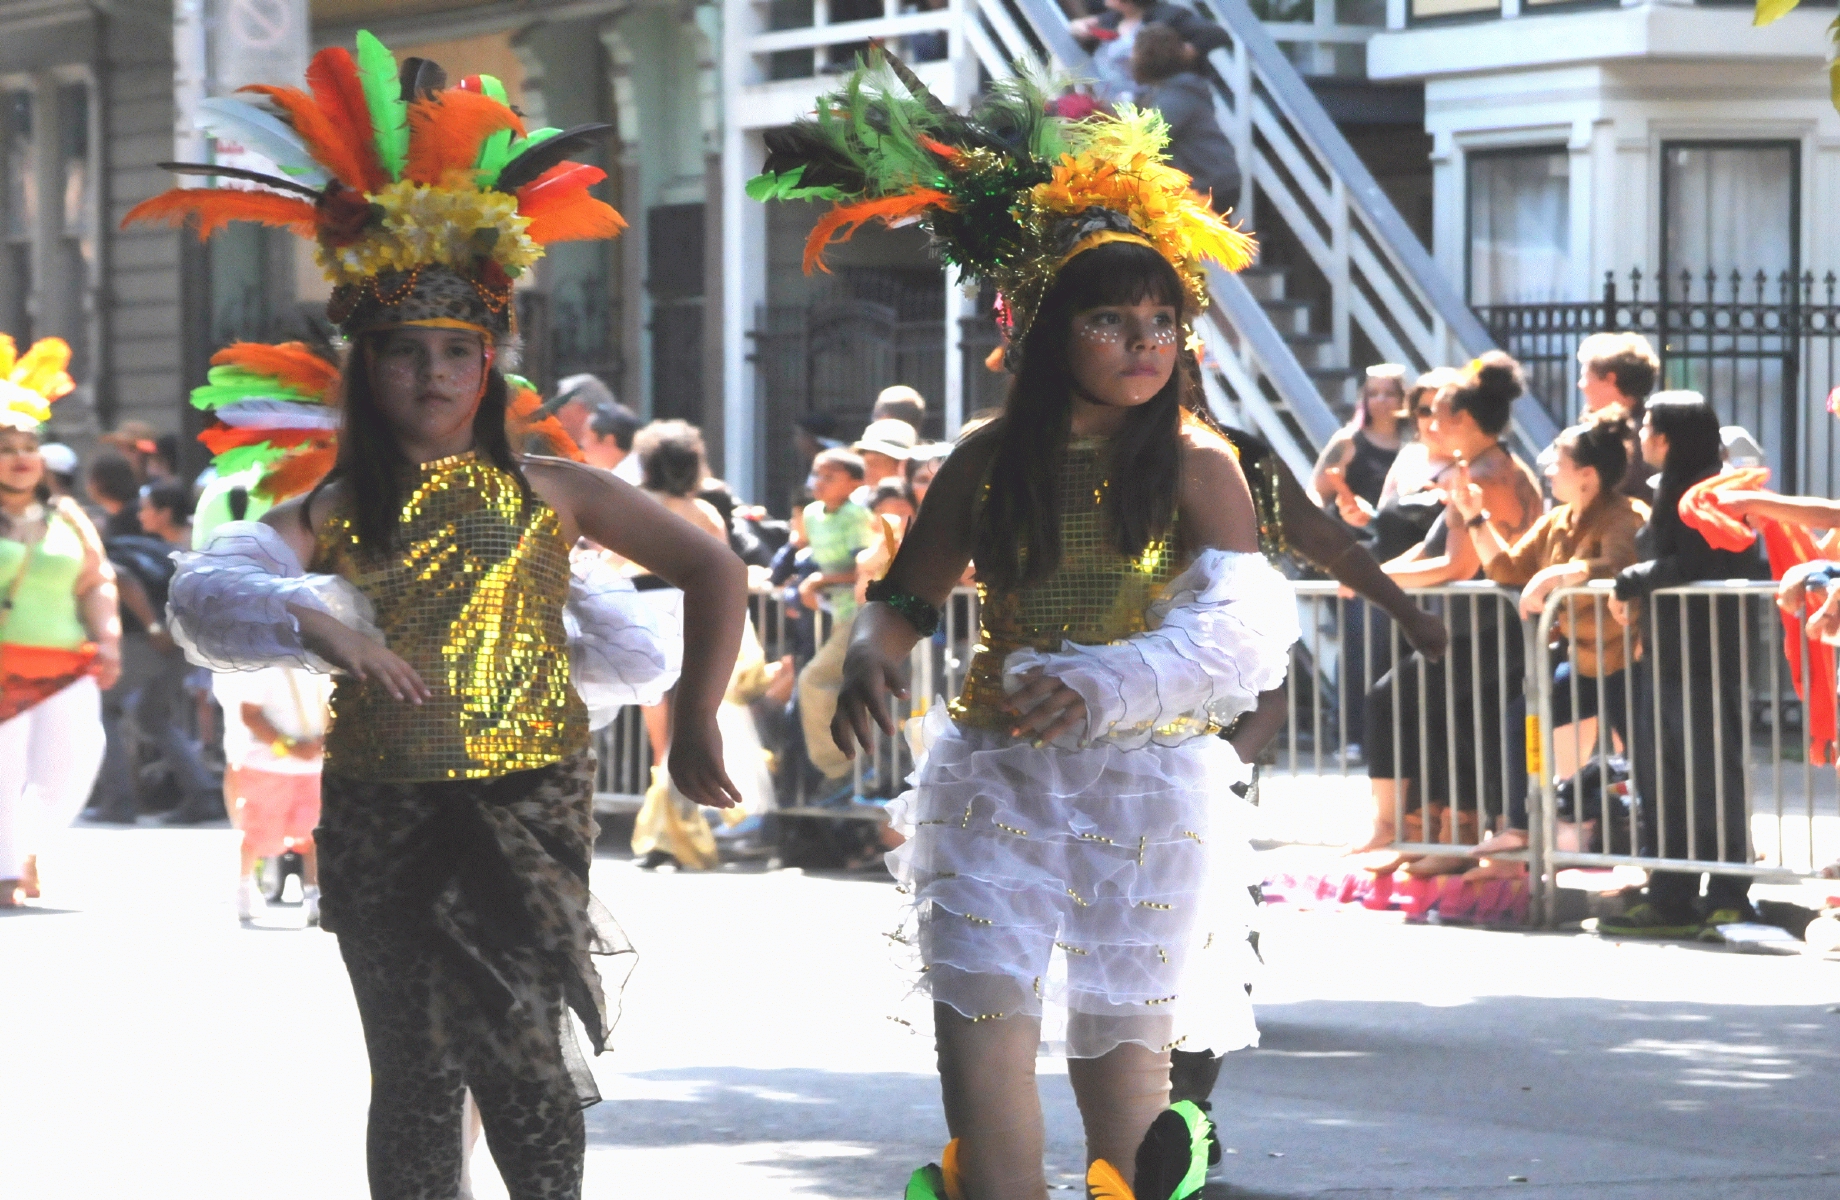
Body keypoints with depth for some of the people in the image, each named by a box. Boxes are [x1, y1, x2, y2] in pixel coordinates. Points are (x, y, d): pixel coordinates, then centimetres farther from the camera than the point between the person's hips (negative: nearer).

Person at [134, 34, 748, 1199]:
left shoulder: (549, 494, 5)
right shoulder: (334, 512, 5)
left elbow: (715, 572, 9)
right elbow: (207, 591, -14)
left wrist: (695, 721, 4)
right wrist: (309, 618, -34)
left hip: (527, 801, -2)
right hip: (381, 812, 2)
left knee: (518, 1048, -15)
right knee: (415, 1071, 6)